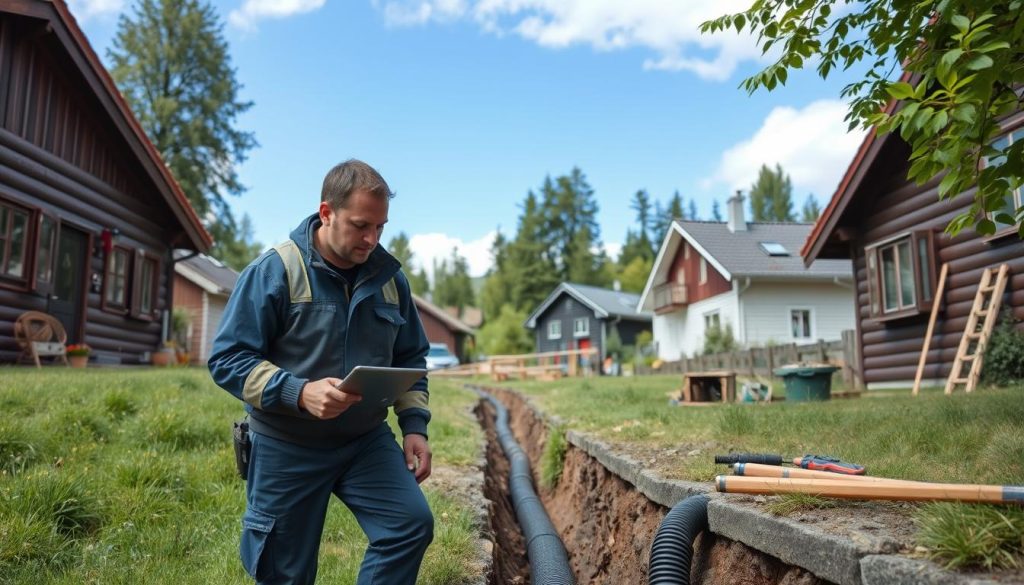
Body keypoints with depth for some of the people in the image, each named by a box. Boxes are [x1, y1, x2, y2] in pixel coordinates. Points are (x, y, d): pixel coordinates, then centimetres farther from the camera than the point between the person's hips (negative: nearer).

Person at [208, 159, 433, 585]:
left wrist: (414, 423, -2)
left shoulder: (389, 276, 1)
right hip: (287, 448, -3)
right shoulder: (275, 270, -14)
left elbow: (410, 358, 10)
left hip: (367, 441, 4)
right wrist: (299, 393, -29)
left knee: (412, 524, -12)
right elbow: (228, 359, -15)